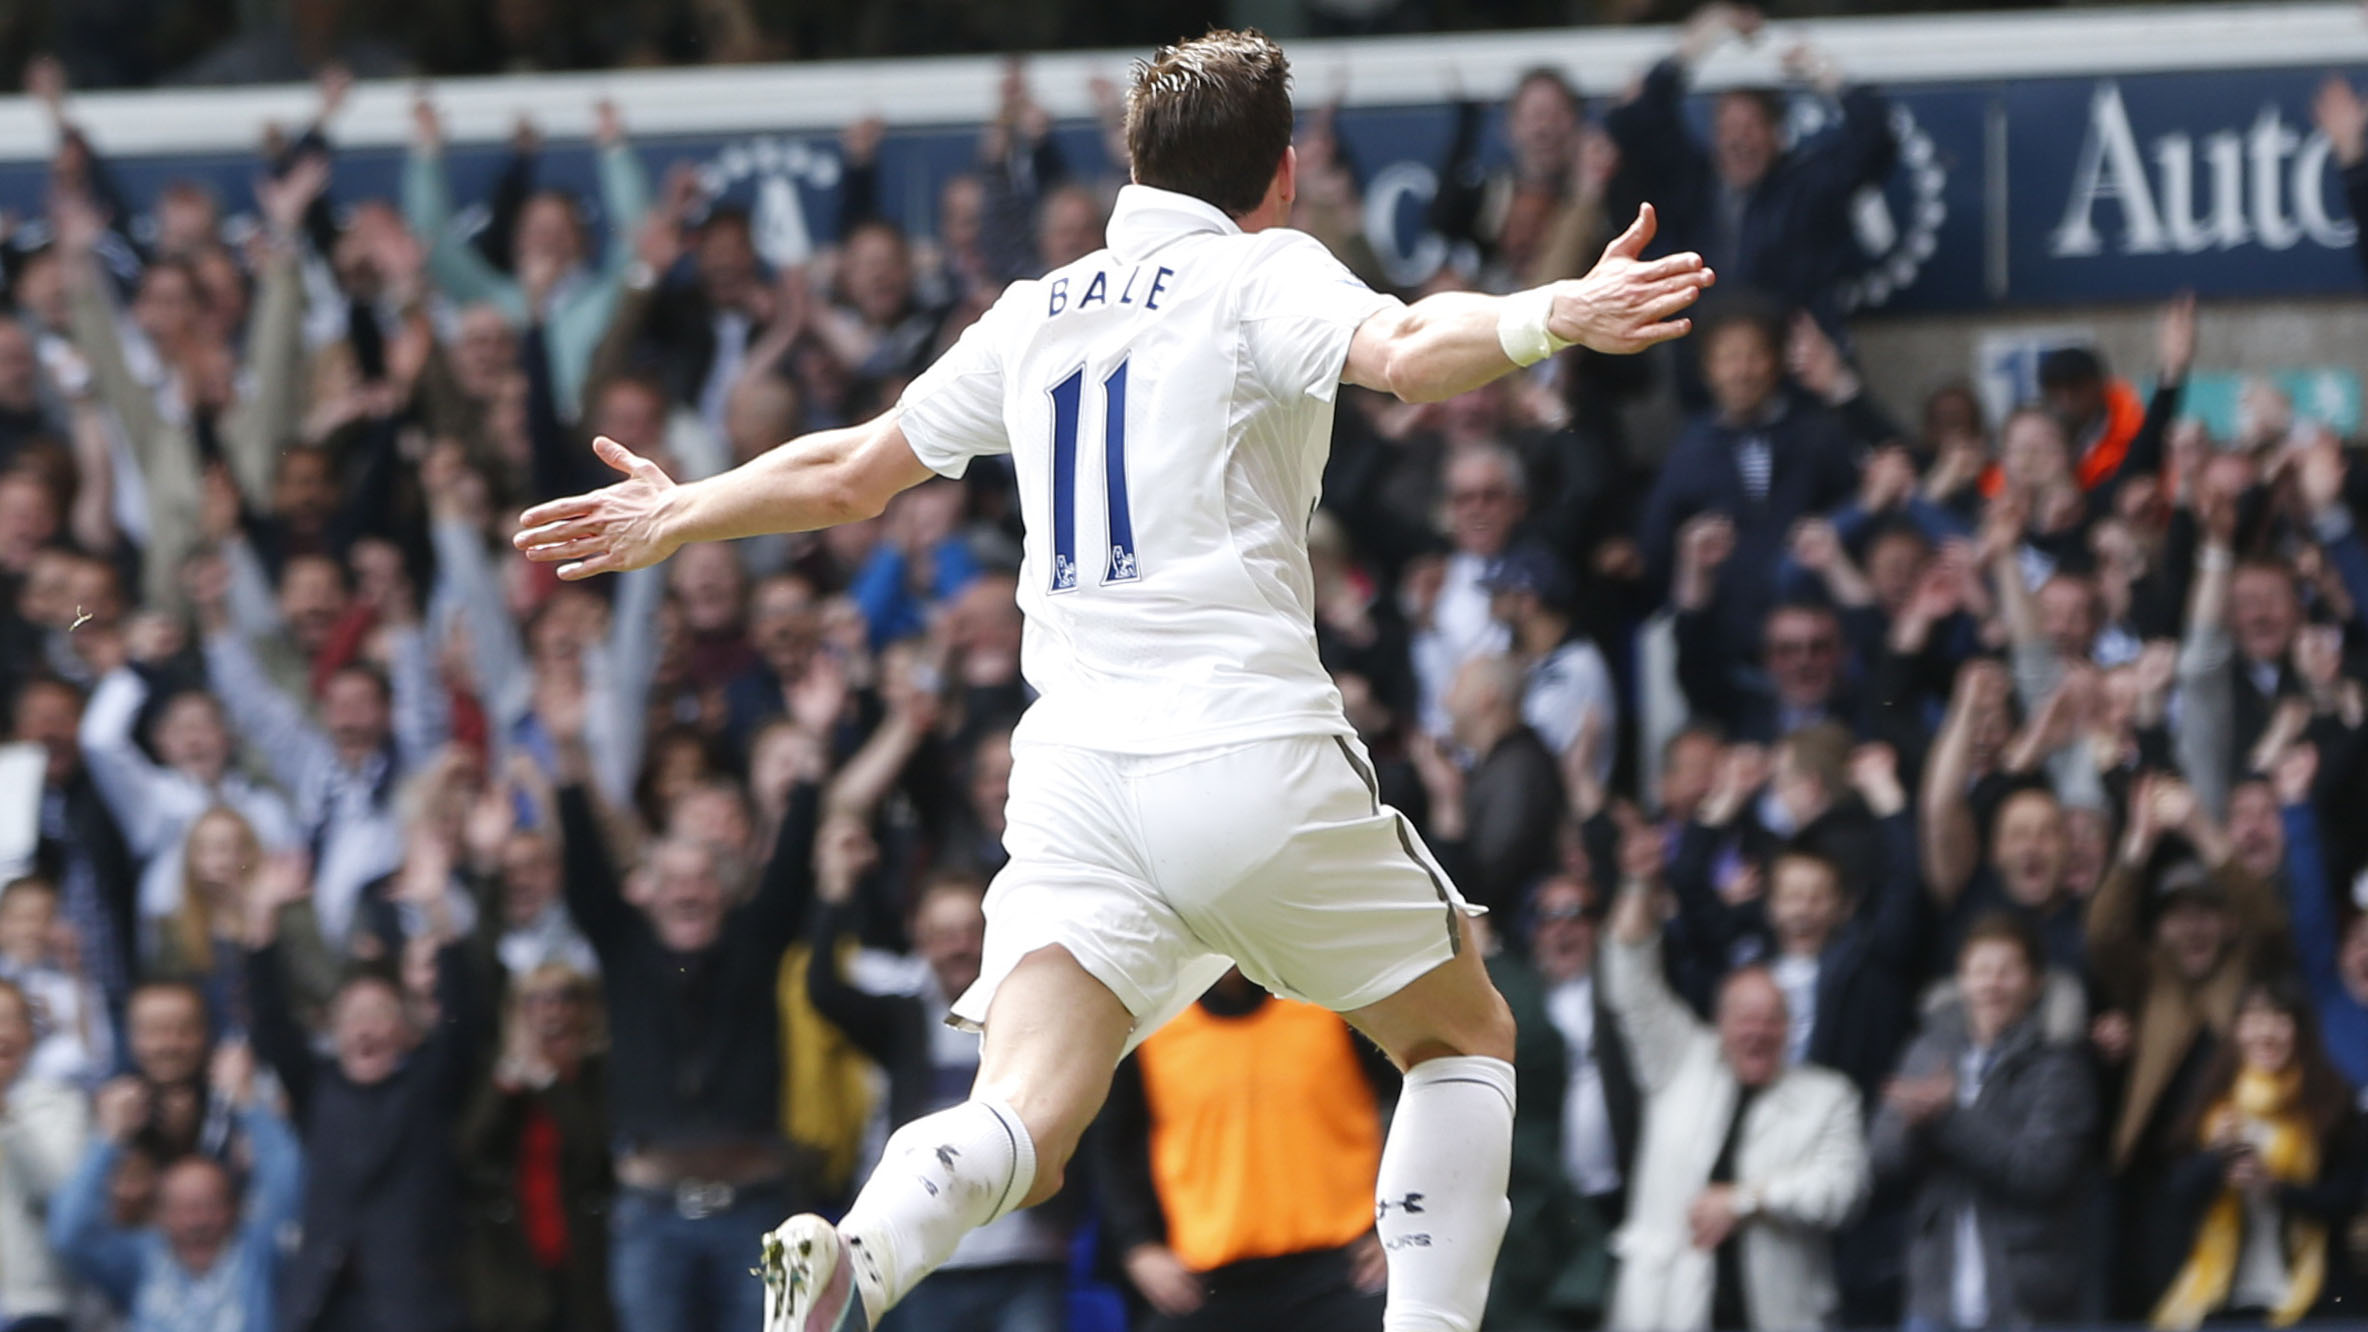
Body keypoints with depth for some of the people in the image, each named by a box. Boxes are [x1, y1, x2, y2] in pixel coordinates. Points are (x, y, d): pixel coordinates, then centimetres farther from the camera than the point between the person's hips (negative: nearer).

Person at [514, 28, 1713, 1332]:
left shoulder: (1035, 314, 19)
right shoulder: (1261, 273, 3)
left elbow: (846, 473, 29)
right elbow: (1404, 354, -19)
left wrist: (676, 516, 46)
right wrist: (1551, 318, -34)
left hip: (1073, 772, 4)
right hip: (1255, 752, -4)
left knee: (1023, 1120, -11)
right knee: (1463, 1039, 17)